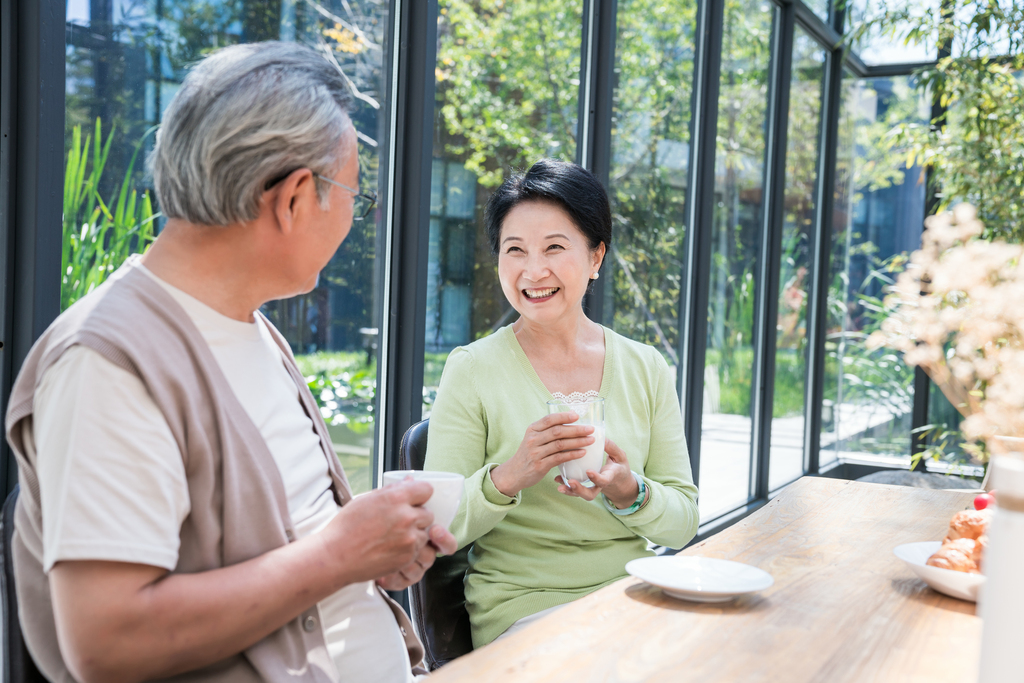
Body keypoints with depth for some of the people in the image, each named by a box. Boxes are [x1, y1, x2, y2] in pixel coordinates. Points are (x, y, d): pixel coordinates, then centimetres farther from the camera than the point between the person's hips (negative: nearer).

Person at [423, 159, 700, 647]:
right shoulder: (472, 369, -5)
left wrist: (629, 492, -17)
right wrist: (507, 477, -24)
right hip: (522, 604, -5)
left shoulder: (647, 369, 4)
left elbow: (683, 525, 4)